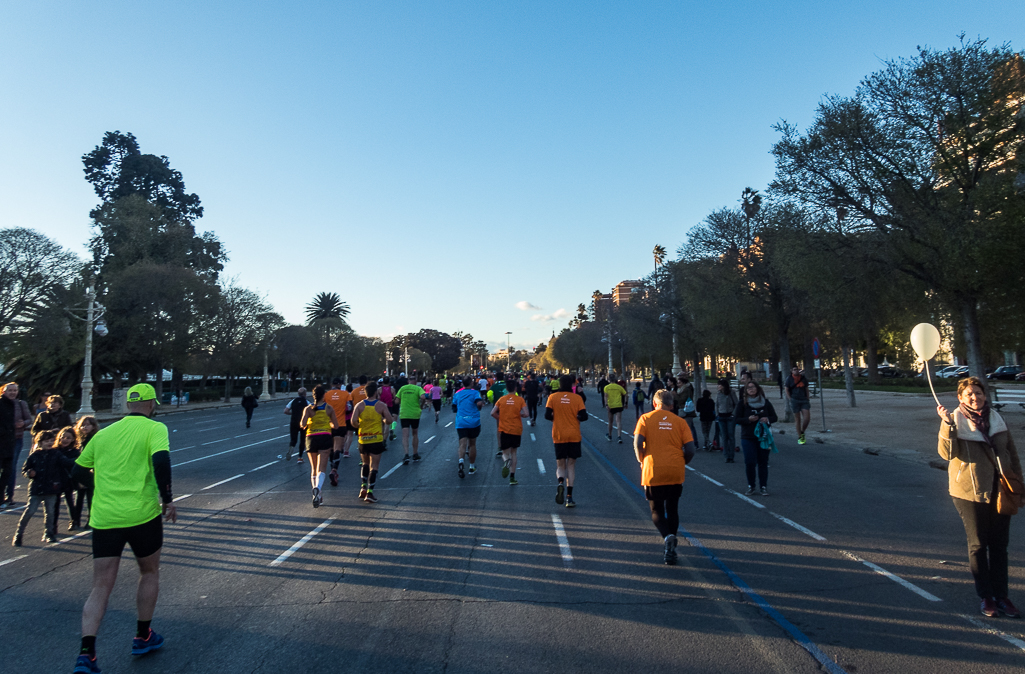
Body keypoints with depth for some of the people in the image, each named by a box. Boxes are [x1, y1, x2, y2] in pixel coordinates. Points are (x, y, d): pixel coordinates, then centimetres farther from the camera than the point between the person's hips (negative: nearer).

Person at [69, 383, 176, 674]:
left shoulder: (103, 433, 12)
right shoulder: (154, 428, -4)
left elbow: (78, 472, 18)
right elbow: (161, 460, -22)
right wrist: (168, 499, -13)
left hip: (103, 518, 4)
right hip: (142, 515, -4)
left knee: (100, 588, 9)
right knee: (150, 573, 19)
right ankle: (142, 637, 29)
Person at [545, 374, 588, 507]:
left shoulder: (553, 397, -1)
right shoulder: (577, 398, -2)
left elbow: (547, 415, -7)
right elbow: (584, 416, -8)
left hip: (559, 436, 0)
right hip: (574, 436, 0)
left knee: (560, 464, 11)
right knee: (571, 464, 7)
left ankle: (561, 482, -22)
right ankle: (569, 497, 1)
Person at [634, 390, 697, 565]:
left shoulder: (645, 419, 1)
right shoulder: (680, 422, 6)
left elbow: (638, 443, -11)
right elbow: (690, 450, -1)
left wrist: (641, 461, 4)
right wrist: (681, 463, 15)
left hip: (653, 472, -2)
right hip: (676, 473, 2)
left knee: (656, 510, 10)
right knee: (672, 509, 17)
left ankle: (667, 536, -17)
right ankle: (670, 550, 17)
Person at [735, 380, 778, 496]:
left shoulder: (766, 402, 6)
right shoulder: (743, 403, 1)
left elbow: (775, 417, 10)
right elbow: (736, 419, -1)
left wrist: (767, 419, -12)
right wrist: (748, 419, -18)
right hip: (748, 438, -1)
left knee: (763, 462, 4)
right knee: (749, 462, -5)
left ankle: (764, 487, 14)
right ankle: (751, 486, 11)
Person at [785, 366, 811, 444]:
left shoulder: (803, 378, 9)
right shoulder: (789, 379, 0)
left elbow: (806, 389, 16)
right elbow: (787, 390, 2)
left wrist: (807, 398, 7)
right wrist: (790, 399, -6)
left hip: (804, 400, 3)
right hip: (795, 400, -3)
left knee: (807, 418, -7)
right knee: (797, 419, 1)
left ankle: (802, 432, 19)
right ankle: (799, 437, 10)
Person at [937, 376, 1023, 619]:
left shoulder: (996, 418, 8)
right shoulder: (956, 420, -6)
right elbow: (947, 453, -19)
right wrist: (947, 424, -30)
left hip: (999, 490, 4)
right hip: (970, 492, -4)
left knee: (999, 544, 9)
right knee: (978, 544, 6)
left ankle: (1001, 595, 20)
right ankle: (986, 597, 16)